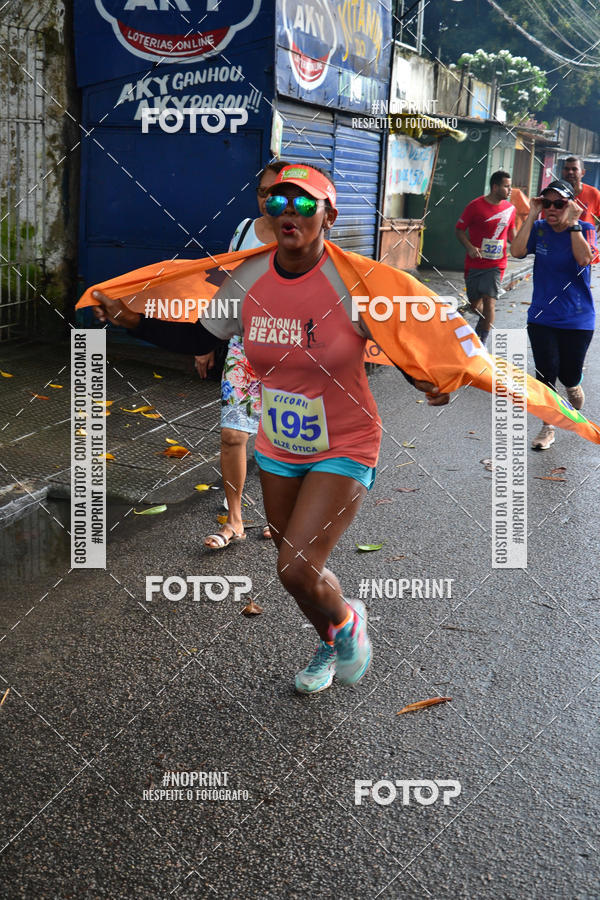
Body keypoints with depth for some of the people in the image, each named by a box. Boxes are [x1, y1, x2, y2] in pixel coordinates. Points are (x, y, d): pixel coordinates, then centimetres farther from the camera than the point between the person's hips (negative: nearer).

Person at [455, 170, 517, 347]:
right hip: (474, 264, -1)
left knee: (489, 301, -10)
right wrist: (469, 247, -19)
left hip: (496, 264, 1)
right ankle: (483, 319, 43)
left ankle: (482, 342, -3)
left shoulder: (510, 208, 5)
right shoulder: (475, 206, -8)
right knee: (474, 302, 9)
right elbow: (460, 229, -3)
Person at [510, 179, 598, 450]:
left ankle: (573, 384, 42)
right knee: (546, 374, -2)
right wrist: (532, 215, -16)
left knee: (569, 375, 4)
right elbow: (517, 251, -18)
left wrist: (573, 223, -22)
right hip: (542, 317, 1)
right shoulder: (539, 229, 0)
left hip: (578, 319, -1)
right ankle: (547, 428, 12)